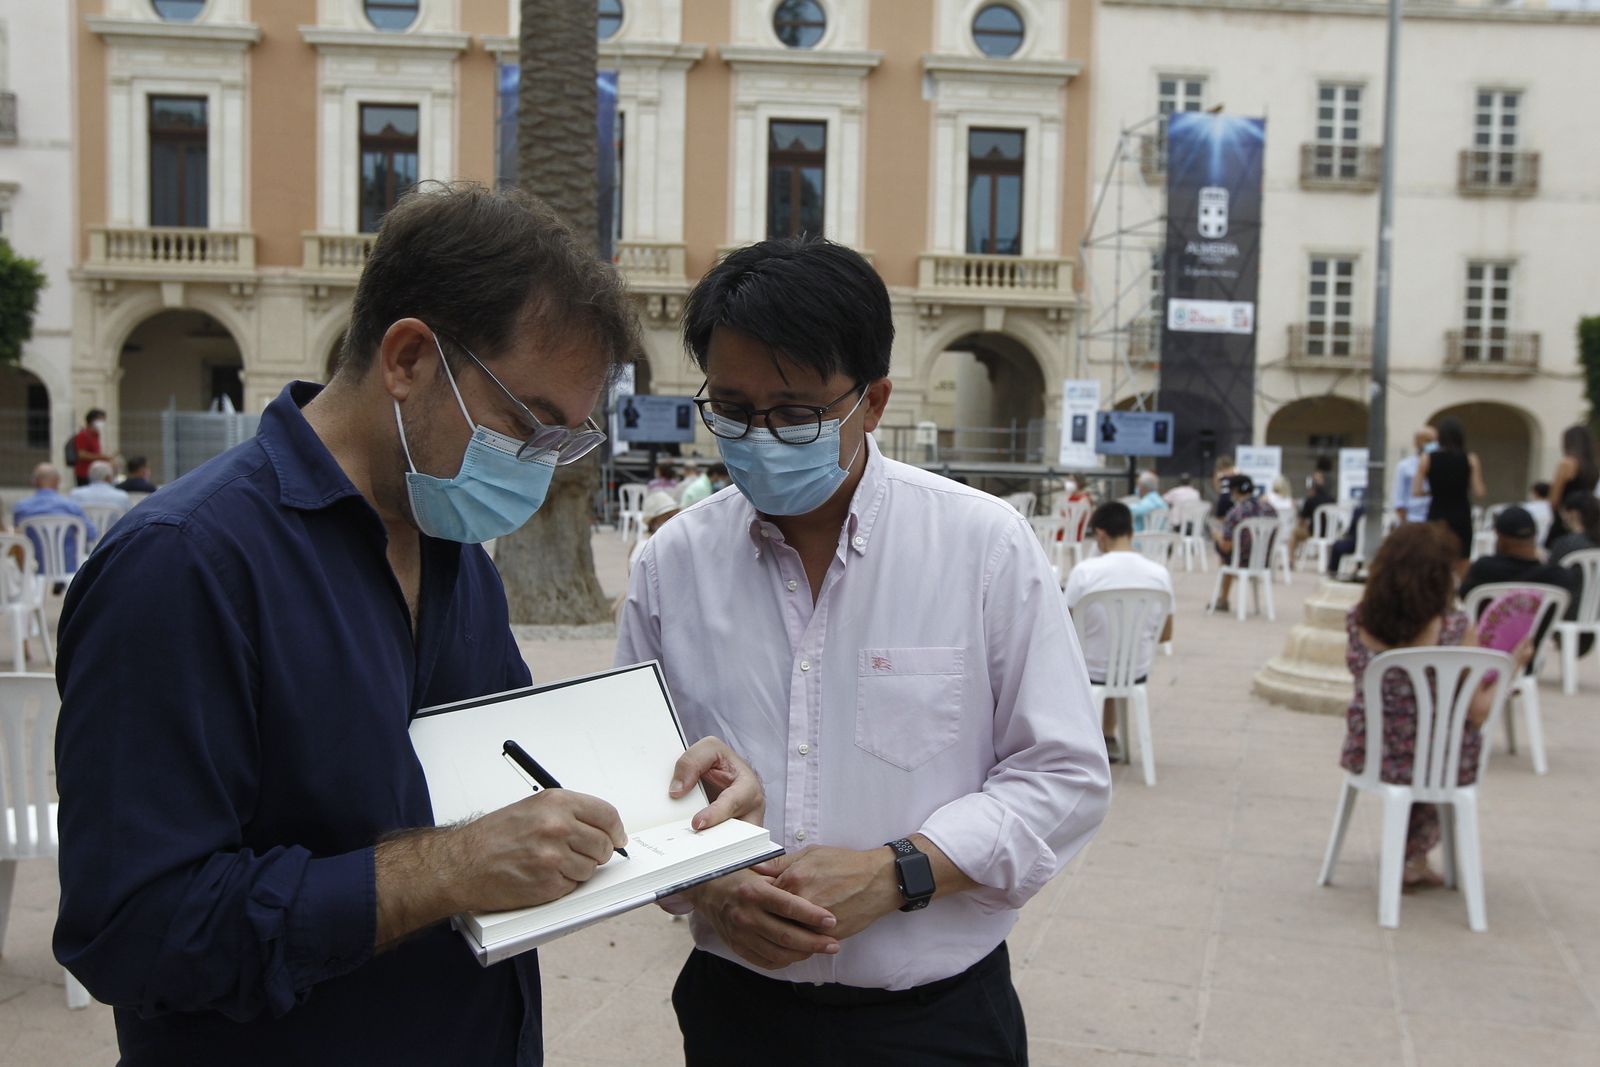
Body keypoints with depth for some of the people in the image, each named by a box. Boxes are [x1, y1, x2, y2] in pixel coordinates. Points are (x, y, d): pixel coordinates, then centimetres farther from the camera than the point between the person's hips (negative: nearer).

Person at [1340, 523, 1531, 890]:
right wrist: (1512, 667, 1)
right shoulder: (1455, 630, -23)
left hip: (1370, 756, 3)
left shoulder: (1357, 621, -12)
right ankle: (1414, 857, 43)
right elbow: (1478, 713, -16)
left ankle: (1413, 861, 47)